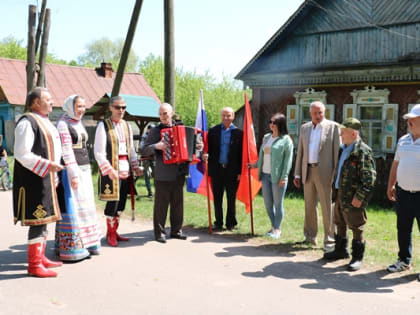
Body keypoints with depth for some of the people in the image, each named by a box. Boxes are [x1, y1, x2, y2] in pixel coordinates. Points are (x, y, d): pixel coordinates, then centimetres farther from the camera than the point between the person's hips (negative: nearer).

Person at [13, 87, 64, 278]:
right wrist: (47, 165, -25)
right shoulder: (27, 122, -14)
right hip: (34, 180, -10)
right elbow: (22, 154, -20)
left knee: (44, 219, 15)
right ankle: (34, 265, 3)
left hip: (46, 179, 10)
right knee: (37, 221, -6)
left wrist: (54, 177, 20)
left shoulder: (44, 121, 16)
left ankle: (40, 257, 26)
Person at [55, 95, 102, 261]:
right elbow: (66, 151, -16)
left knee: (85, 205, 13)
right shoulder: (63, 123, -10)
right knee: (72, 206, -6)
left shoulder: (79, 123, 15)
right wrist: (73, 175, -20)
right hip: (71, 170, -9)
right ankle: (72, 247, 1)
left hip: (85, 169, 9)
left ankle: (86, 243, 23)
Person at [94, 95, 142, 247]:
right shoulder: (103, 126, -5)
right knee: (113, 201, -5)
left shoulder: (127, 126, 14)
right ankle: (111, 234, 11)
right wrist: (109, 170, -17)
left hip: (126, 170, 6)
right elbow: (98, 151, -10)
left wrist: (135, 166, 11)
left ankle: (114, 231, 22)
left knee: (121, 202, 9)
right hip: (112, 170, -6)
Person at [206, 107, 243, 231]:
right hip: (217, 169, 2)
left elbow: (241, 153, -1)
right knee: (217, 198, 9)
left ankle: (231, 223, 20)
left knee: (231, 198, 8)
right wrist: (206, 154, -14)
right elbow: (209, 147, 9)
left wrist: (240, 172, -5)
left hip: (232, 170, -2)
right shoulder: (213, 131, 6)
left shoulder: (238, 132, -1)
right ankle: (218, 222, 21)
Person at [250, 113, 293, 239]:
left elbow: (288, 160, -9)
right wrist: (255, 165, 20)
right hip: (265, 175, 6)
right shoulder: (266, 137, 13)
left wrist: (284, 177, -14)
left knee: (278, 203, 3)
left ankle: (277, 229, 14)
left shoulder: (286, 140, -5)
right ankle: (273, 227, 24)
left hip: (278, 176, -6)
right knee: (268, 203, 9)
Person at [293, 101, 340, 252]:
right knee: (309, 206, 12)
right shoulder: (304, 128, 12)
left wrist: (337, 174, -9)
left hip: (324, 172, -4)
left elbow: (337, 151, -3)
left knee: (327, 207, -1)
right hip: (307, 171, 5)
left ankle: (329, 240, 8)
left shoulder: (333, 126, -1)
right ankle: (310, 237, 24)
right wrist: (297, 174, 10)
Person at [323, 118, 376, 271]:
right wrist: (336, 187, 18)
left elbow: (369, 177, -19)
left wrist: (359, 197, -20)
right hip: (340, 194, 9)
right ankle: (341, 250, 35)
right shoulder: (343, 149, 12)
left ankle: (357, 257, 14)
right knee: (340, 224, 20)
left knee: (357, 228, 2)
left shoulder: (363, 151, -17)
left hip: (353, 197, -9)